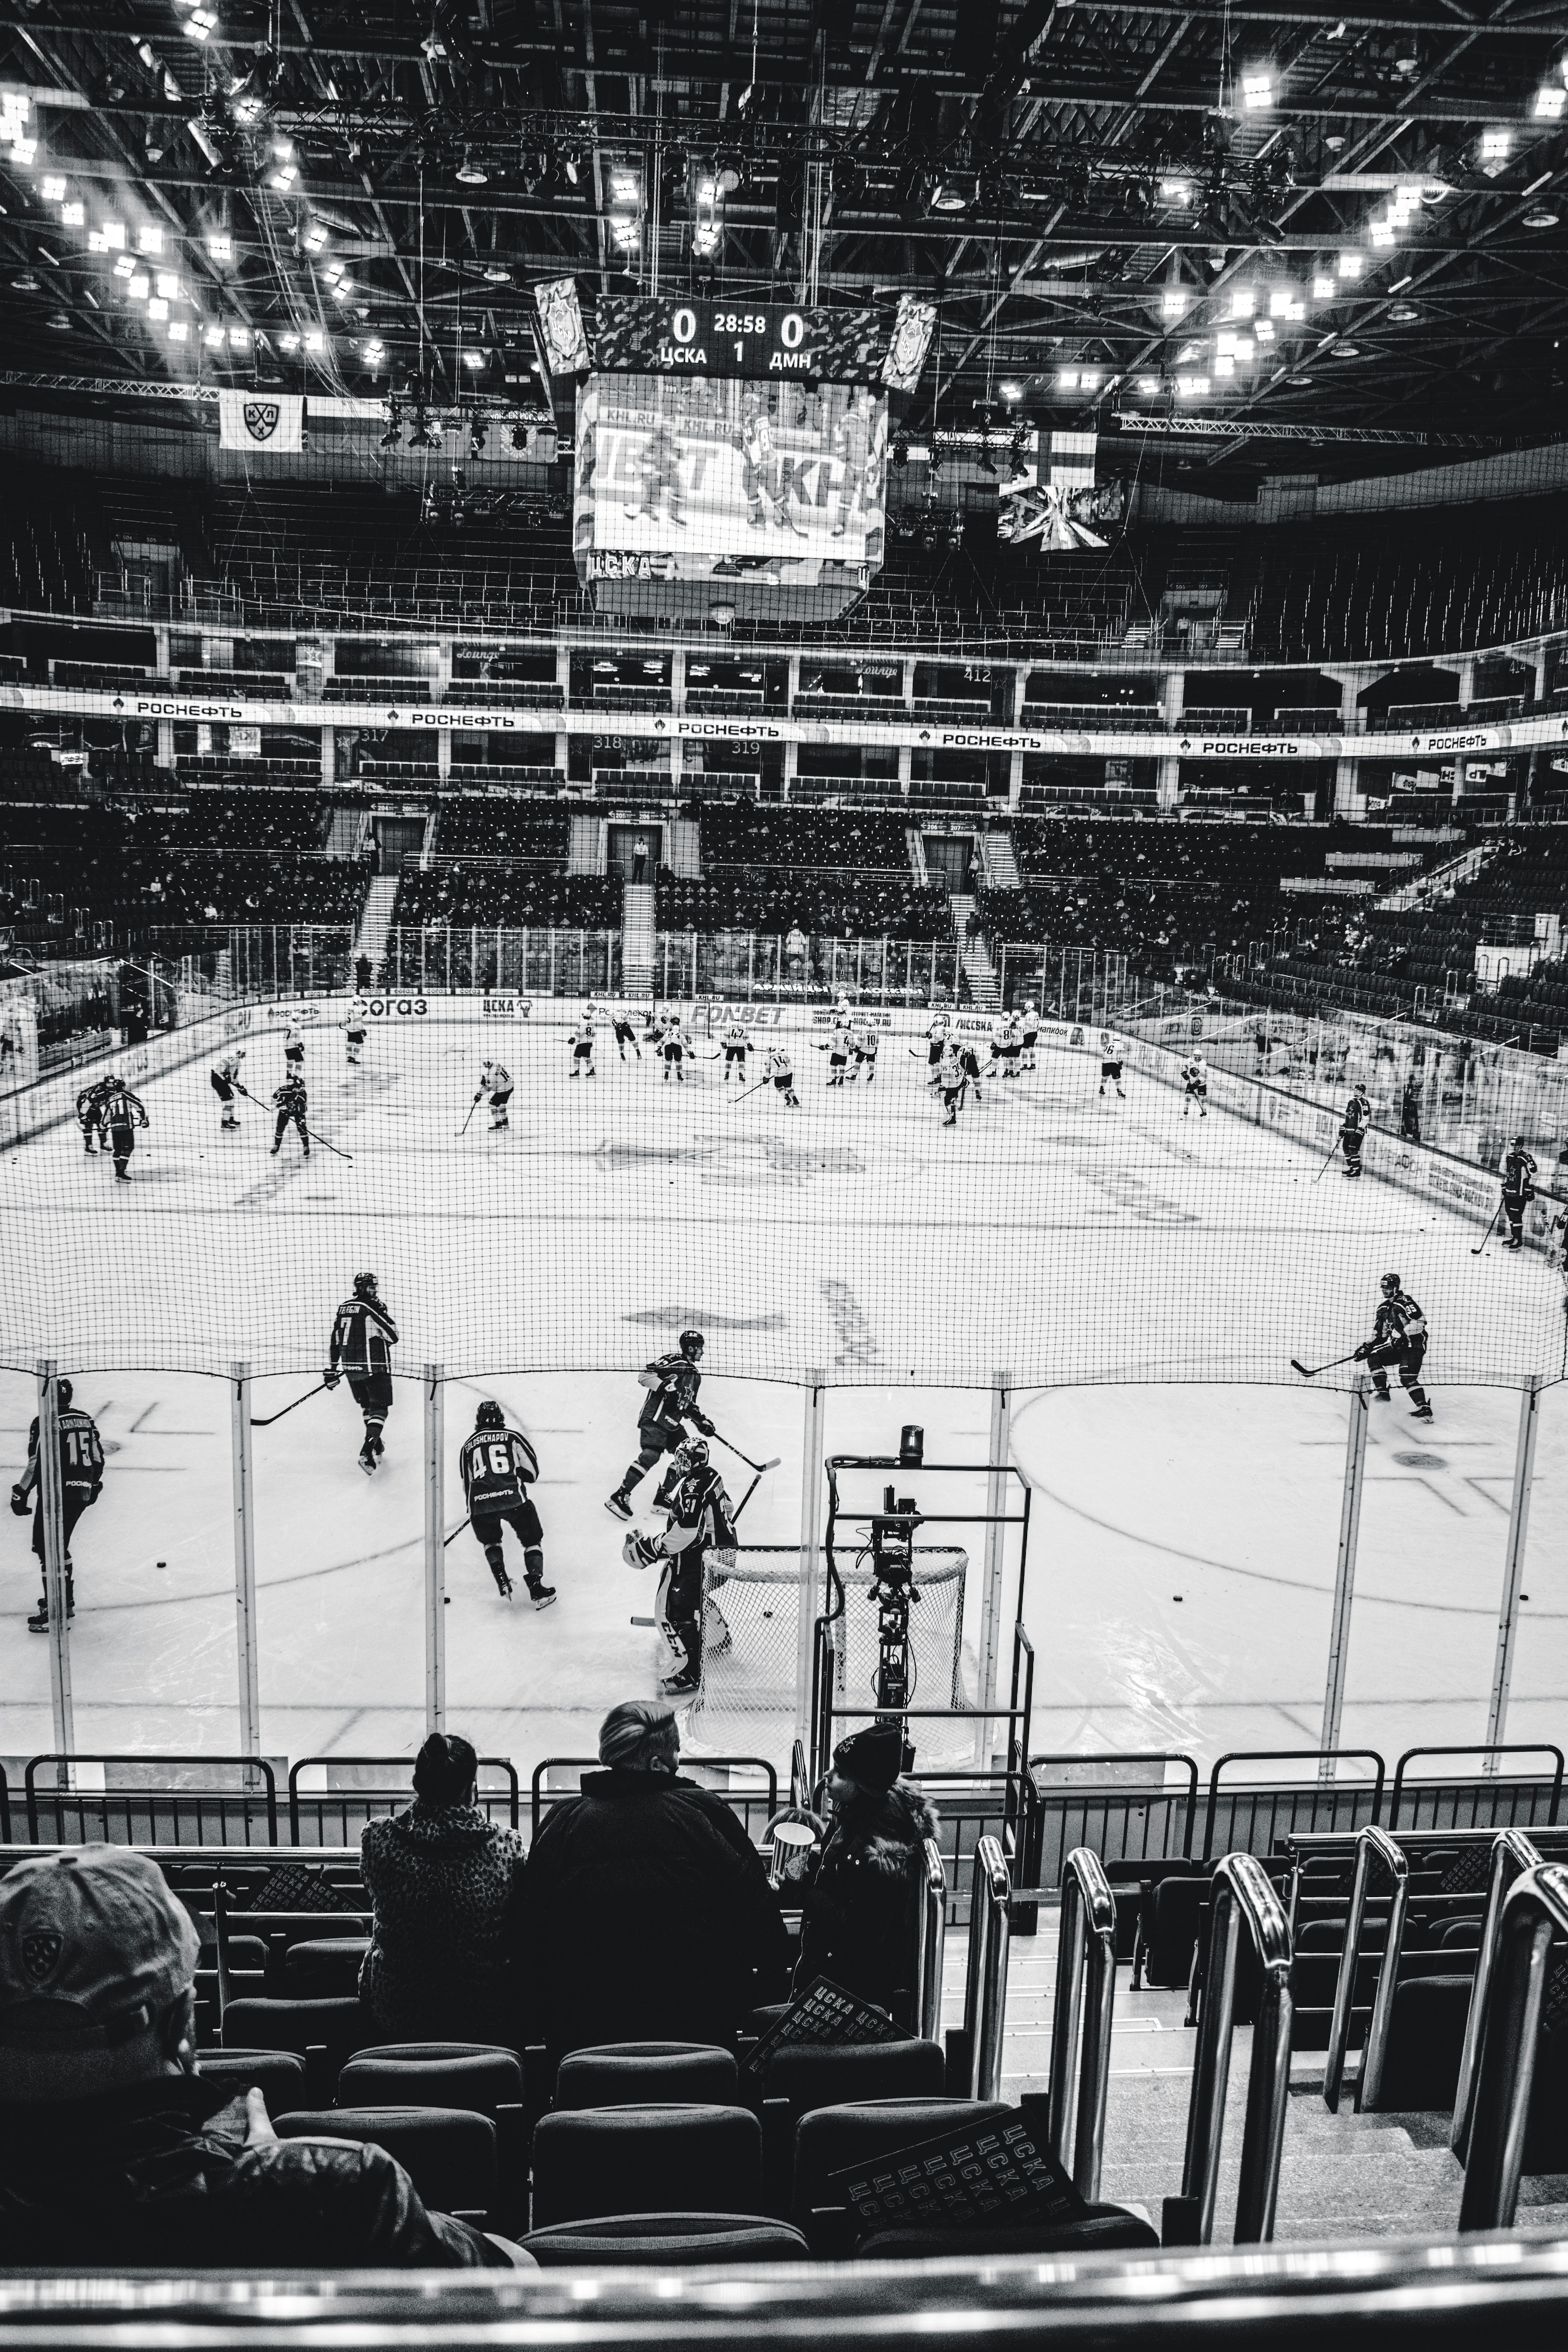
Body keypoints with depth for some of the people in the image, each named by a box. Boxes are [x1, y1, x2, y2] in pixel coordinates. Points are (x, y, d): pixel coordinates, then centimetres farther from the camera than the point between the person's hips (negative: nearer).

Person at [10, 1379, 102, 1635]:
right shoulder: (86, 1419, 9)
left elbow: (38, 1464, -16)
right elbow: (98, 1458, 15)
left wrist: (21, 1494, -7)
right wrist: (94, 1485, 28)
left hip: (56, 1495, -8)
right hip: (82, 1493, 8)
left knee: (47, 1549, -1)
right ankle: (66, 1601, 29)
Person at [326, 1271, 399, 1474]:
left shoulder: (344, 1307, 11)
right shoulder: (372, 1309, -12)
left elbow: (336, 1341, 16)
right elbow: (393, 1337, -12)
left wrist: (331, 1370, 20)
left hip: (351, 1367, 7)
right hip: (374, 1367, -7)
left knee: (367, 1405, 24)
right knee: (379, 1409, -3)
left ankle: (376, 1445, 34)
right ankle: (367, 1452, -20)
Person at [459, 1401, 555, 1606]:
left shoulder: (468, 1445, 21)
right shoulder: (513, 1437, 13)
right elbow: (532, 1471, 12)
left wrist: (472, 1508, 43)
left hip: (480, 1501, 2)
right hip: (513, 1498, -2)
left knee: (490, 1541, 30)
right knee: (532, 1541, 16)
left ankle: (501, 1579, 13)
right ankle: (536, 1589, 4)